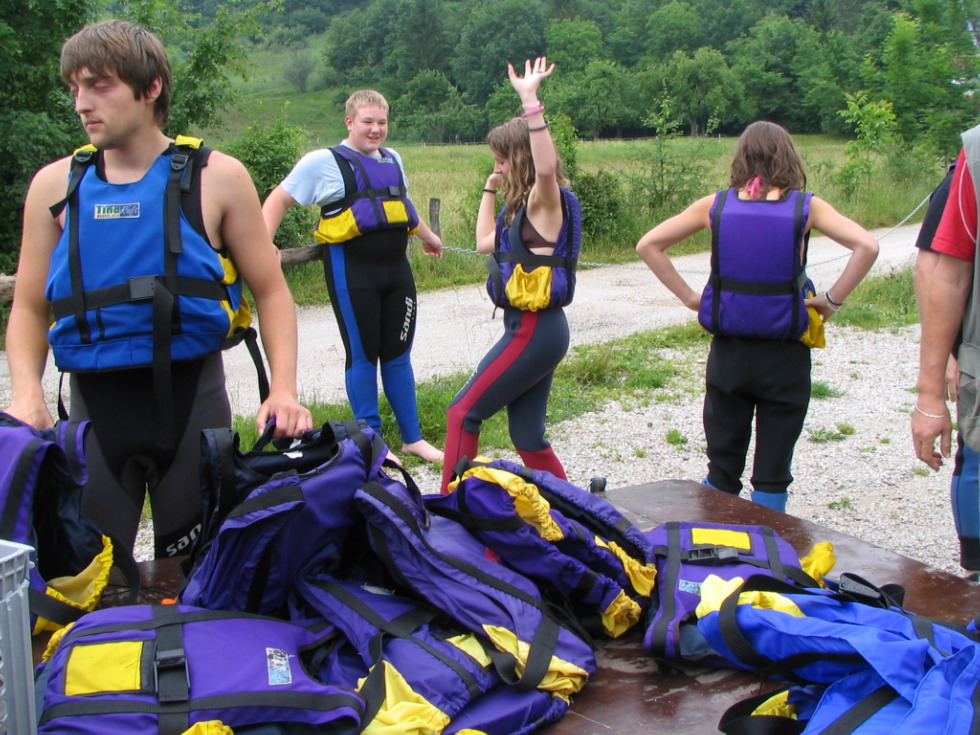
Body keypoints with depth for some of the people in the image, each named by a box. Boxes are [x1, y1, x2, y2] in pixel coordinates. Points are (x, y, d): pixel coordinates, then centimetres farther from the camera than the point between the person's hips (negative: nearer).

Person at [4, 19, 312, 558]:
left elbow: (270, 291, 2)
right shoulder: (56, 185, 5)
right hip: (95, 402, 2)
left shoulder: (216, 178, -1)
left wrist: (283, 389, -10)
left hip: (192, 396, -1)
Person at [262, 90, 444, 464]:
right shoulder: (324, 162, -5)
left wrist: (427, 234, 47)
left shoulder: (393, 160, 14)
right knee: (362, 356, 2)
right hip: (352, 270, -5)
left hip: (396, 266, 6)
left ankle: (412, 437, 20)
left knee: (398, 355, 11)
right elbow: (278, 199, -2)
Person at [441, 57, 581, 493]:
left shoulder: (545, 201, -10)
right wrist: (490, 188, 28)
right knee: (527, 436, 12)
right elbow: (484, 243, 31)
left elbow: (546, 168, -34)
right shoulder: (524, 210, 16)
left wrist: (530, 100, -37)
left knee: (463, 413, -4)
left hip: (534, 329, -10)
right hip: (532, 327, 10)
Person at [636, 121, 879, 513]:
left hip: (728, 353, 2)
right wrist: (832, 300, -7)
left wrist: (688, 296, 1)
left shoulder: (716, 205, -1)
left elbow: (648, 245, -1)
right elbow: (866, 246, -16)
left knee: (721, 472, 15)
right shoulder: (806, 207, -5)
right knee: (772, 476, 11)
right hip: (785, 358, -1)